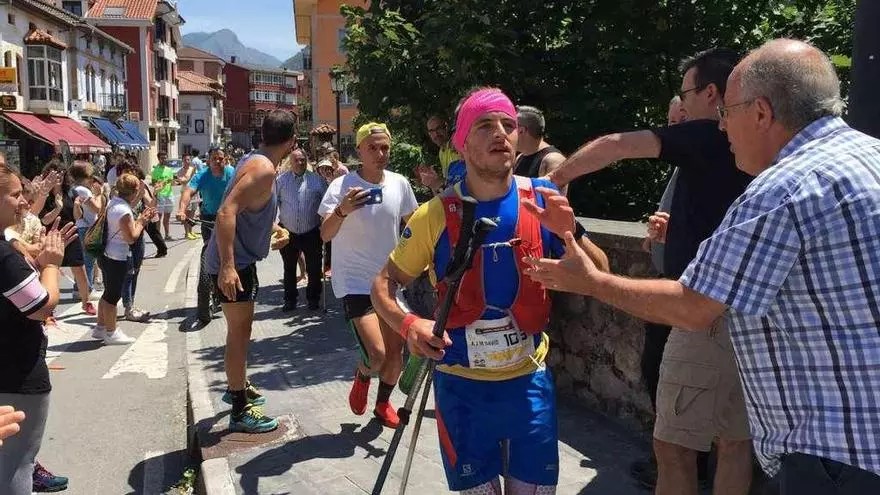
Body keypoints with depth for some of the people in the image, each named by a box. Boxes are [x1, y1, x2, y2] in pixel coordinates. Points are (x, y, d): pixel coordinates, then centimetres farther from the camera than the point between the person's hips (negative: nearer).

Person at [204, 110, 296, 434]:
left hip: (238, 260, 10)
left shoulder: (255, 161, 9)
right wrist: (227, 266, -34)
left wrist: (272, 227, 39)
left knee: (240, 330, 23)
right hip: (232, 264, -10)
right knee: (240, 332, -2)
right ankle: (240, 411, 7)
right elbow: (226, 212, -30)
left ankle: (237, 388, 40)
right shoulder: (263, 169, -21)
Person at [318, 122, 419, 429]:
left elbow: (413, 225, 14)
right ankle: (362, 376, 21)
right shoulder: (343, 186, -12)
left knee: (396, 352, 7)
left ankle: (383, 403, 34)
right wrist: (342, 211, -37)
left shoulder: (399, 184, -1)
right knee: (377, 354, -16)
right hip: (355, 281, -4)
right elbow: (325, 235, -19)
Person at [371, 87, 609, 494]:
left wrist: (569, 233, -24)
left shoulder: (542, 199, -6)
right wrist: (408, 324, -21)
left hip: (530, 379, 1)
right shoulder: (436, 214, -10)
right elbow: (384, 284, -1)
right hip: (461, 384, -1)